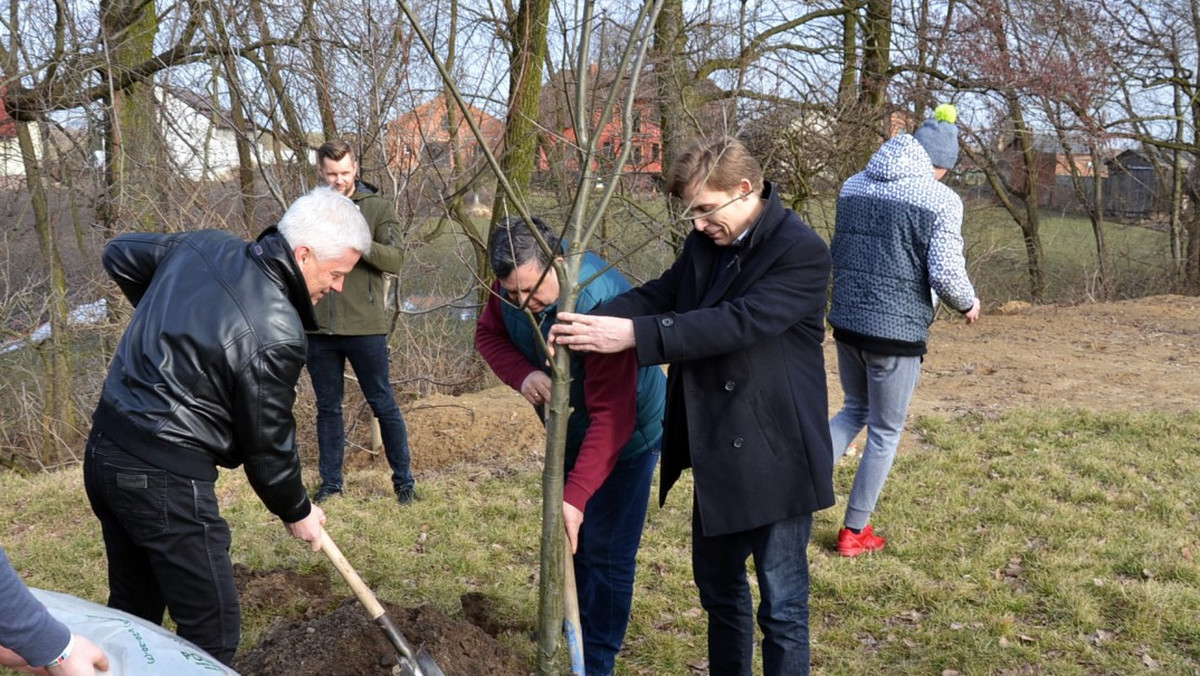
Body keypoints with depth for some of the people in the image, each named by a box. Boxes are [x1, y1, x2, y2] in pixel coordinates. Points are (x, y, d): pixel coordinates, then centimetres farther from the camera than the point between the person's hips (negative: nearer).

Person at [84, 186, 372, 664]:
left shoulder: (203, 246, 3)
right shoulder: (275, 334, -20)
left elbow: (119, 254, 22)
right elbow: (268, 444, -10)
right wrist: (296, 511, 8)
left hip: (103, 450, 9)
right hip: (164, 479, -9)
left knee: (132, 609, 23)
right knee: (212, 634, 0)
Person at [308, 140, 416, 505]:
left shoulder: (378, 207, 0)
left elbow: (395, 259, -11)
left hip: (364, 326, -3)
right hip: (318, 327, 3)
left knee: (383, 404, 5)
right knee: (328, 407, 12)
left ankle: (404, 480, 15)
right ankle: (330, 482, 22)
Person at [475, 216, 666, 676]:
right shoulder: (512, 285, -19)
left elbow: (611, 415, -39)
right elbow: (488, 334, -2)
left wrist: (576, 495, -43)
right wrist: (522, 374, -25)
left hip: (625, 432, -7)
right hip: (567, 430, 7)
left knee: (605, 552, -3)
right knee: (571, 543, 19)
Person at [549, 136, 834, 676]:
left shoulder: (802, 252, -19)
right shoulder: (706, 243, 6)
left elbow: (738, 322, -28)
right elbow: (659, 295, 3)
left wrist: (631, 335, -32)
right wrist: (591, 321, -16)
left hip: (774, 458, -8)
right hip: (716, 452, 8)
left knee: (782, 605, 5)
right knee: (717, 583, 22)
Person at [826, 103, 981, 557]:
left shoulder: (854, 185, 7)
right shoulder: (940, 200, -11)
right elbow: (946, 274, -15)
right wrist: (968, 304, 5)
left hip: (846, 321, 5)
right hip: (896, 331, -5)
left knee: (854, 410, 26)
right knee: (885, 432, 11)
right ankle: (855, 532, 20)